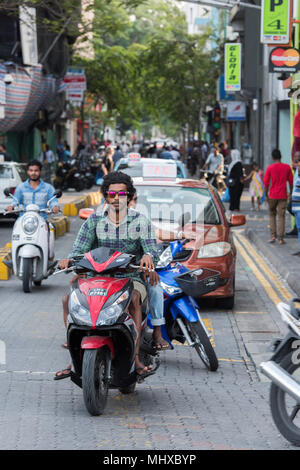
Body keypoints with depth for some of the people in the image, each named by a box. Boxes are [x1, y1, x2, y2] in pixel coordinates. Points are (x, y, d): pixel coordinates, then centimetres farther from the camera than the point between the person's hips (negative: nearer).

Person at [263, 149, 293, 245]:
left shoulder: (270, 168, -6)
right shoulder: (287, 167, -2)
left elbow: (266, 182, -4)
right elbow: (291, 181, 5)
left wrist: (266, 194, 6)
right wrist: (290, 192, 18)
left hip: (272, 196, 0)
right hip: (283, 196, 0)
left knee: (272, 215, 16)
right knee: (281, 217, 3)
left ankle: (273, 236, 7)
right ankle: (280, 238, -1)